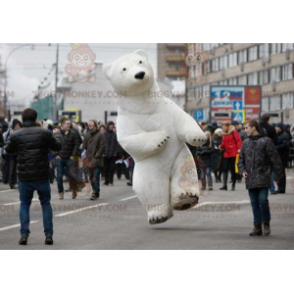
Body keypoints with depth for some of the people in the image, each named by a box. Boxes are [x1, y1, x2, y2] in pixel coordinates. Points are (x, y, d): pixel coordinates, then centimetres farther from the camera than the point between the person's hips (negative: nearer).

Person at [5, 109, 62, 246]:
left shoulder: (16, 135, -5)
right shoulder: (44, 133, -7)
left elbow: (9, 150, 12)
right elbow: (57, 146, 5)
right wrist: (58, 137, 26)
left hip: (24, 177, 0)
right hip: (42, 176, 0)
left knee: (24, 204, 15)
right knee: (46, 204, 14)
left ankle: (24, 235, 5)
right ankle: (48, 235, 7)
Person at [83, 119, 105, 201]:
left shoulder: (100, 135, -3)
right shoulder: (87, 135, 14)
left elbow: (102, 147, -6)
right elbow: (84, 147, 17)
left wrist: (96, 156, -12)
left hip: (97, 160, -6)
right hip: (89, 160, 6)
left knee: (96, 177, -11)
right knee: (91, 177, 9)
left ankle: (96, 193, -11)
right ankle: (95, 192, 18)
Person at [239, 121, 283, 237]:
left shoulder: (266, 141, -3)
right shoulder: (246, 143, 14)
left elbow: (274, 159, -3)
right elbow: (241, 159, 20)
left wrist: (278, 175, -5)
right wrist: (243, 170, 1)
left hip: (263, 177, -5)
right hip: (250, 178, 5)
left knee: (263, 200, -13)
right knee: (254, 203, 5)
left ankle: (266, 223, 6)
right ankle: (257, 227, 10)